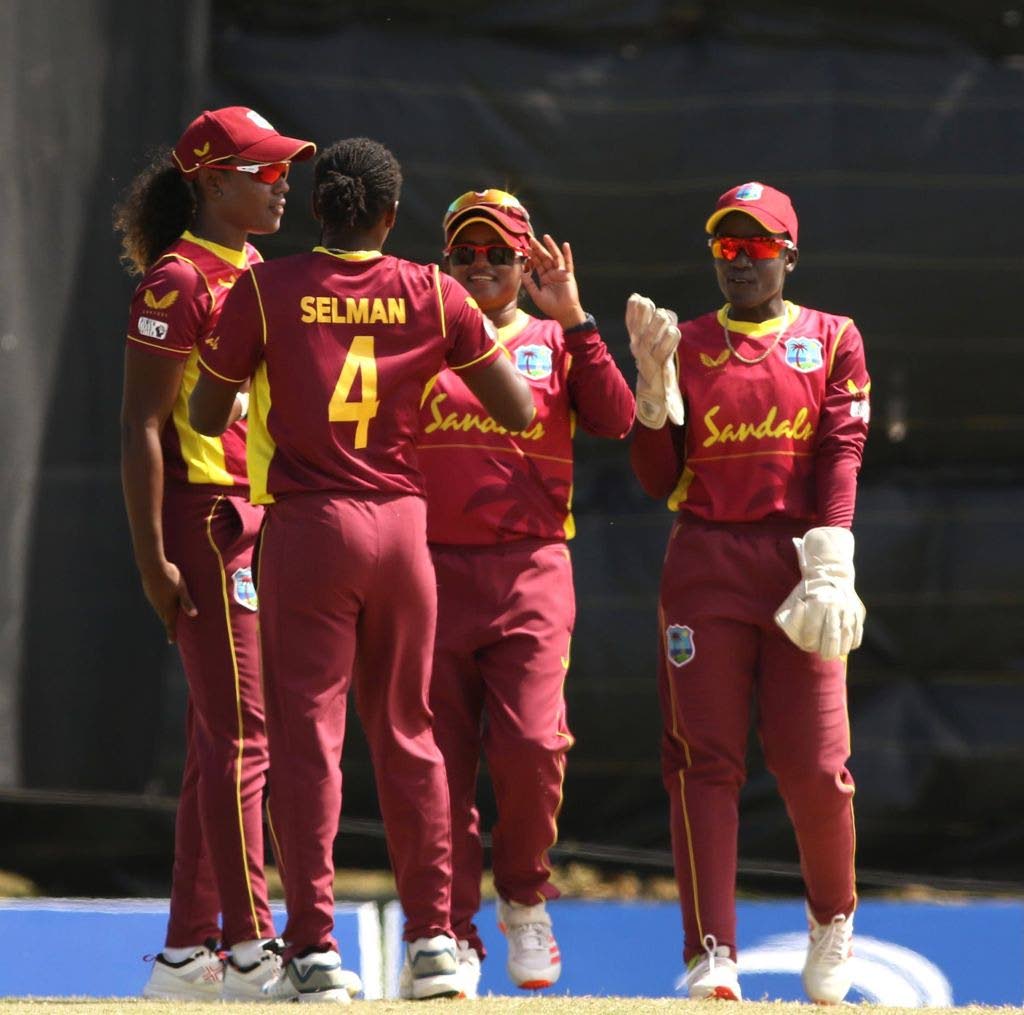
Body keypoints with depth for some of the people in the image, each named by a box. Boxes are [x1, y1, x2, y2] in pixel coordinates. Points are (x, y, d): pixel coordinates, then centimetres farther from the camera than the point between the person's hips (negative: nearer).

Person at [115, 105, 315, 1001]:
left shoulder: (260, 277, 17)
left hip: (265, 518, 9)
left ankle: (187, 953, 15)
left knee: (219, 740, 10)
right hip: (205, 517, -9)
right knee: (241, 733, -11)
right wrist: (152, 555, -19)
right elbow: (142, 426, -14)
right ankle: (250, 947, -11)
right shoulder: (179, 280, -10)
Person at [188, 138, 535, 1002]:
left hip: (307, 526, -2)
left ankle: (314, 949, -8)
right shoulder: (433, 296, 1)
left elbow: (206, 416, 2)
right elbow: (519, 410, 4)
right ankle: (433, 938, 11)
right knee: (407, 731, 12)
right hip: (403, 525, 2)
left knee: (307, 732, -1)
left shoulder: (265, 292, -4)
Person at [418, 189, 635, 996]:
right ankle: (452, 937, 5)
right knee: (439, 760, -2)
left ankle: (524, 898, 11)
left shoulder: (555, 343, 13)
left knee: (532, 747, -14)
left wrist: (574, 318, -8)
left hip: (530, 572, -1)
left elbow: (616, 420, -4)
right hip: (432, 570, 1)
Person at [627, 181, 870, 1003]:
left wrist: (829, 563, -12)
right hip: (705, 565, 1)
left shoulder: (833, 341, 10)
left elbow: (841, 456, 0)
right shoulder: (685, 345, 12)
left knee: (814, 762, -6)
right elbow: (659, 479, 6)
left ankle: (834, 916, 20)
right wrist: (655, 380, -6)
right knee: (705, 758, -7)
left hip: (799, 559, -1)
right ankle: (712, 955, -9)